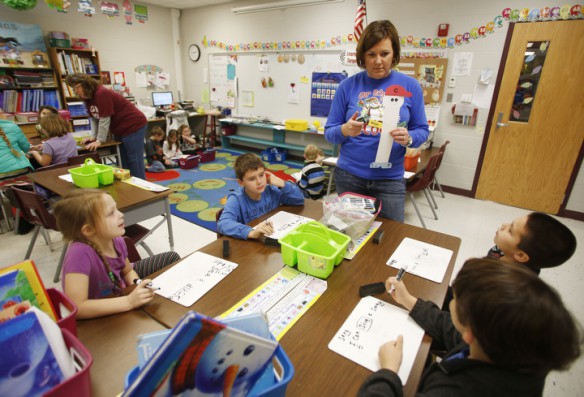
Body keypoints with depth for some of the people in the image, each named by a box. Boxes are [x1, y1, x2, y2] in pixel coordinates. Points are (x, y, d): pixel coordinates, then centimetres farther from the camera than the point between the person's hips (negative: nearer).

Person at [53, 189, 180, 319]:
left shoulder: (116, 240, -19)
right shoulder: (80, 253, -37)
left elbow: (128, 271, 1)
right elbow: (76, 307, -41)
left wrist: (139, 287, -19)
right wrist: (129, 301, -43)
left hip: (120, 294, 6)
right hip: (100, 315, -6)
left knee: (171, 258, 7)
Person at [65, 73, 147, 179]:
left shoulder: (102, 94, -21)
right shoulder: (87, 97, 7)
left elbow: (104, 119, -22)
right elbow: (94, 118, 11)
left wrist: (99, 140, -18)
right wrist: (93, 137, 2)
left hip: (133, 126, -10)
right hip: (119, 130, 10)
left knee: (135, 162, -8)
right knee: (123, 162, 12)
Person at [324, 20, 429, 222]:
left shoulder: (410, 86, 0)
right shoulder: (348, 85, -1)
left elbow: (422, 130, 4)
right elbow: (329, 132, 1)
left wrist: (408, 138, -17)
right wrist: (345, 130, -21)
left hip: (390, 179, 0)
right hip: (348, 176, 0)